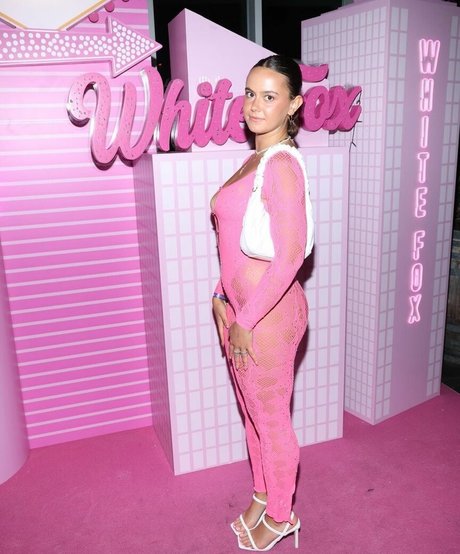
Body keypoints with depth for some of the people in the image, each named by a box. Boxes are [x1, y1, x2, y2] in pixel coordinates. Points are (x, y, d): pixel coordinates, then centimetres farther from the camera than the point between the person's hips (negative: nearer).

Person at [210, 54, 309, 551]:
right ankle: (262, 495, 46)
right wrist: (222, 297, 9)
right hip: (239, 306, 9)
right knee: (252, 411, 23)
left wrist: (245, 321, -17)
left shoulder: (282, 165, -19)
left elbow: (289, 258, -23)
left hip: (268, 313, -9)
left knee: (271, 419, 11)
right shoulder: (255, 159, 9)